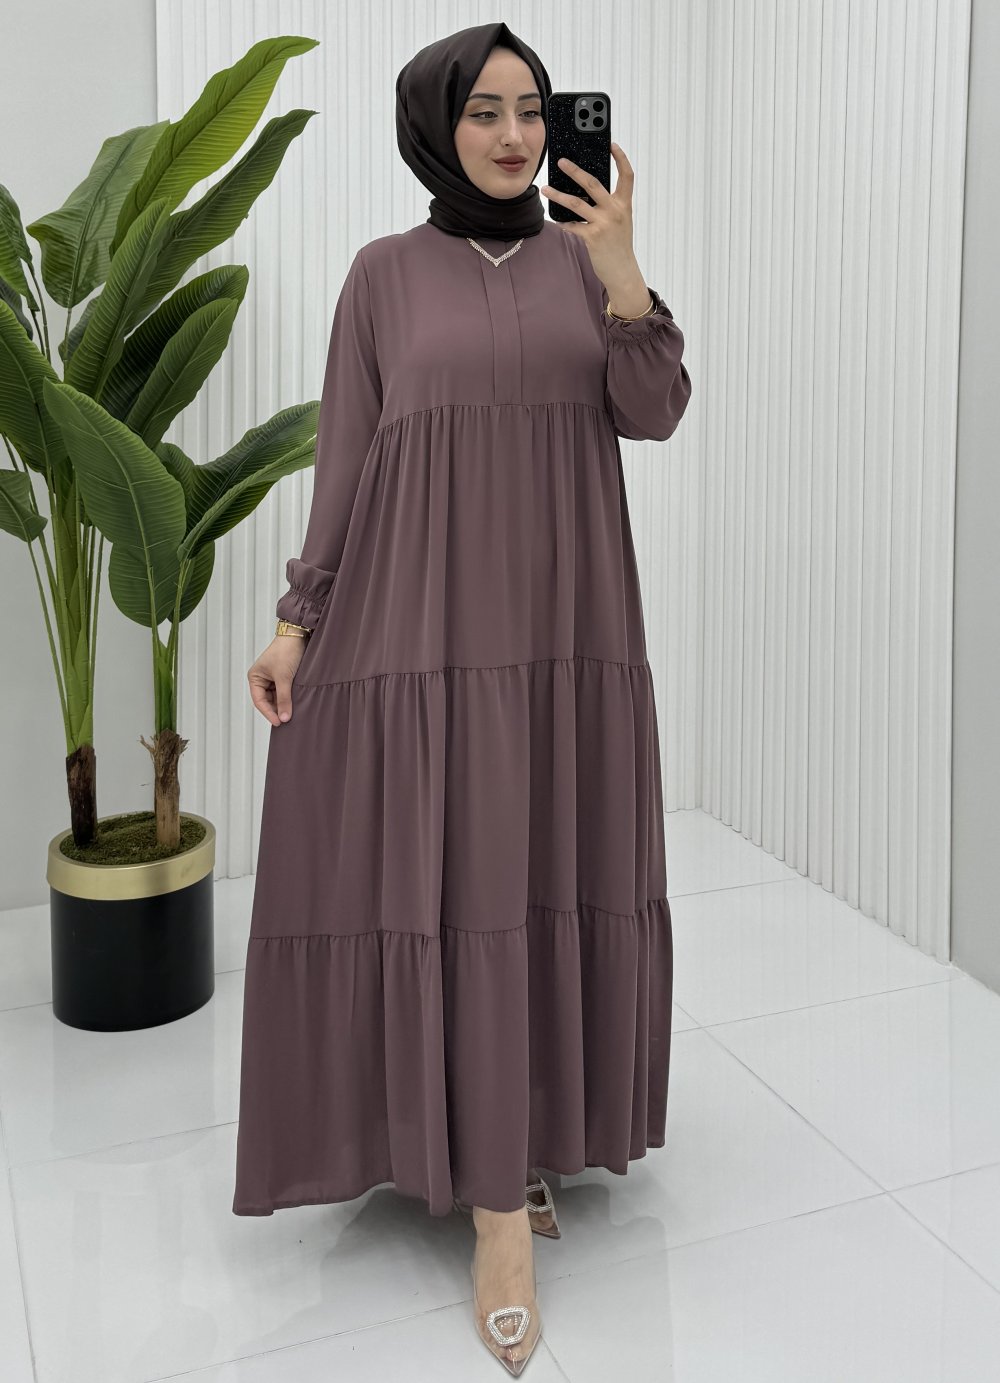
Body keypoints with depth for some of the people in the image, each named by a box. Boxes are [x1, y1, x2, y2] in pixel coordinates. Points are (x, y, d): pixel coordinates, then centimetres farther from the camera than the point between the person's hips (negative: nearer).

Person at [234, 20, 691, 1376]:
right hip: (420, 623, -2)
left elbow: (653, 413, -3)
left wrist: (622, 272, -17)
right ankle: (498, 1207, 2)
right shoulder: (384, 274, 4)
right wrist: (295, 622, -3)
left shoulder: (585, 258, 10)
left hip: (564, 621, 3)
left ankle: (516, 1132, 28)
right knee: (444, 887, -6)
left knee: (549, 881, 6)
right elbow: (344, 455, 3)